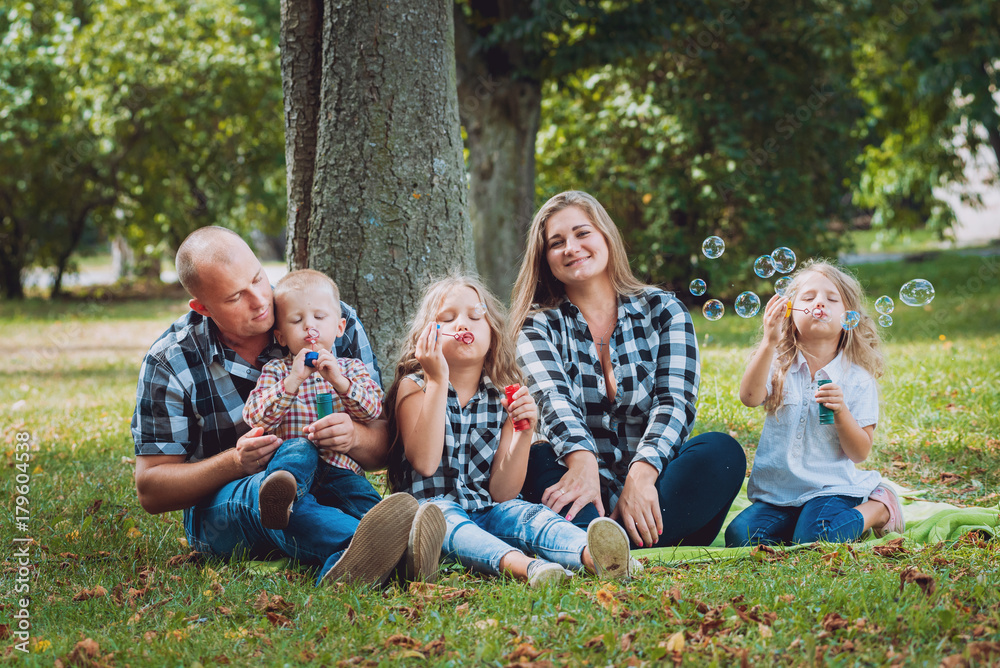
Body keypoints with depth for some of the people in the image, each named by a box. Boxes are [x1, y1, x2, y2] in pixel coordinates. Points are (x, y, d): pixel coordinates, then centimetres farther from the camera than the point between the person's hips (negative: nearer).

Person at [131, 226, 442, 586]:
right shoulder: (170, 362, -8)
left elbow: (383, 447, -3)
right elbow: (150, 491, -5)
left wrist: (353, 437, -29)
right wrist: (235, 462, -24)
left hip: (326, 490, 3)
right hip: (220, 502, -3)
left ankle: (346, 566, -66)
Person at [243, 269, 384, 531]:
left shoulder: (351, 368, 21)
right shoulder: (276, 371, 16)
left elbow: (373, 409, 5)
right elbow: (256, 418, 0)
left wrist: (338, 380, -11)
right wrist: (293, 380, -11)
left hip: (341, 469, 4)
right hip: (295, 462, -4)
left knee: (368, 504, -26)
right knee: (300, 448, -38)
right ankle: (278, 496, -65)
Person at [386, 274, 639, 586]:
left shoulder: (502, 399, 8)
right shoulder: (413, 387, 2)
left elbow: (501, 493, 2)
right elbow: (424, 462, -17)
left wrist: (523, 434, -13)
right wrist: (438, 381, -19)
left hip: (487, 512, 3)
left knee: (530, 515, -26)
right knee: (443, 516, -35)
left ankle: (591, 555, -57)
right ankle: (522, 564, -63)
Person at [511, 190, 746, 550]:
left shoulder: (663, 310, 8)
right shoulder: (539, 326, 7)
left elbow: (675, 403, -6)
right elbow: (555, 403, -13)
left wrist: (642, 475, -28)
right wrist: (583, 465, -37)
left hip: (654, 481, 1)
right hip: (589, 494, 0)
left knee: (722, 450, -28)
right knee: (538, 461, -29)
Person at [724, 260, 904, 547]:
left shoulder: (858, 380, -1)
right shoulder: (779, 366, 2)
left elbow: (860, 453, -3)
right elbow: (749, 397, -20)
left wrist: (841, 411, -20)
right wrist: (769, 342, -29)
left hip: (830, 488, -2)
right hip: (776, 493, 2)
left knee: (813, 540, -29)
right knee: (739, 536, -21)